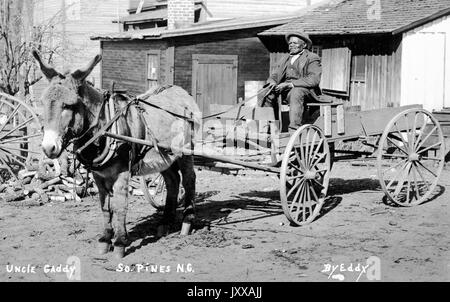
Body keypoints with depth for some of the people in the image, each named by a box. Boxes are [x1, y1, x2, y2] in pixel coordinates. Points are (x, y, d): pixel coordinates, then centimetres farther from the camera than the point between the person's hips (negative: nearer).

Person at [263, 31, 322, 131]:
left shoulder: (312, 58, 4)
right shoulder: (285, 59, 26)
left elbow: (314, 80, -11)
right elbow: (274, 76, 19)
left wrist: (290, 84, -20)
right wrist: (272, 82, -9)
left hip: (305, 91, -6)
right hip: (283, 90, 6)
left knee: (295, 93, -40)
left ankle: (294, 129, -49)